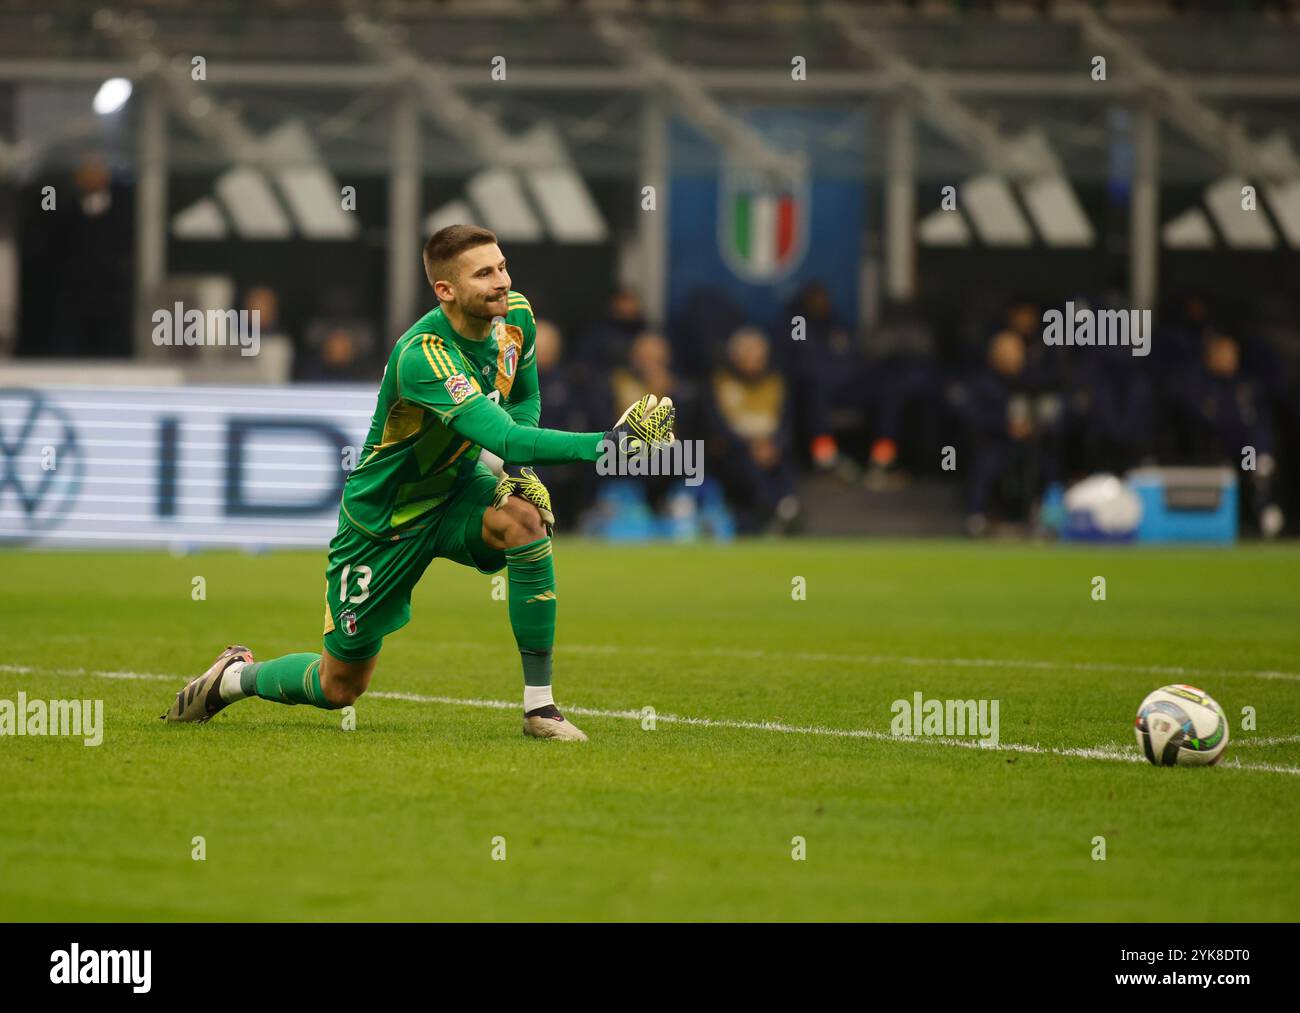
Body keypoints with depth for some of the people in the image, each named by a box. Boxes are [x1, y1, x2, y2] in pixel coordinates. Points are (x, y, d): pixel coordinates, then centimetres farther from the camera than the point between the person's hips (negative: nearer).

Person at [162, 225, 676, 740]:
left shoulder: (515, 317, -12)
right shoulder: (422, 357, -36)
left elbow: (525, 397, 9)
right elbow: (503, 437, -46)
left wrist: (518, 465, -12)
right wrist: (605, 444, -54)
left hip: (456, 486, 5)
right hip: (384, 518, -5)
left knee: (526, 519, -31)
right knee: (339, 688, 5)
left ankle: (539, 706, -21)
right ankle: (236, 675, 38)